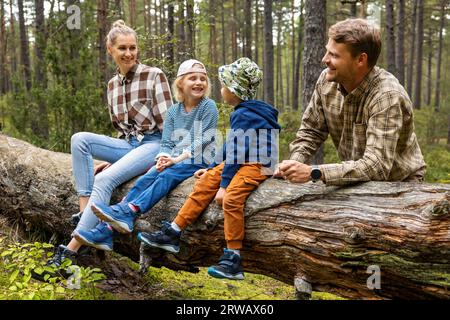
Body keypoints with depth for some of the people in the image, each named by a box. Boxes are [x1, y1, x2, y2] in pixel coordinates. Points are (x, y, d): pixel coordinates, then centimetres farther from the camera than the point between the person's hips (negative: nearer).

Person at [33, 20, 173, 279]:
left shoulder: (154, 76, -9)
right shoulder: (113, 85, 11)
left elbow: (168, 124, -11)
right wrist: (114, 157, 8)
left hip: (153, 144, -6)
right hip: (128, 144, 7)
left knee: (104, 179, -29)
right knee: (80, 139, -18)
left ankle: (72, 249, -27)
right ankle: (85, 209, -22)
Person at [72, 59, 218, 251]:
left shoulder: (208, 106, -3)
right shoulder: (174, 111, 12)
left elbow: (202, 140, -11)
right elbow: (166, 142, 7)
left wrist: (177, 158, -20)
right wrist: (163, 158, -15)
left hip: (198, 161, -4)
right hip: (173, 161, 5)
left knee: (166, 177, -32)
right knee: (144, 180, -19)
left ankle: (125, 212, -49)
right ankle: (107, 228, -30)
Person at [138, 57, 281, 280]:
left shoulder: (242, 115, -16)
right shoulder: (244, 111, 16)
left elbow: (235, 152, -19)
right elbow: (229, 148, 22)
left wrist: (224, 185, -18)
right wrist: (212, 168, 22)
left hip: (257, 164, -11)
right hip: (242, 161, 11)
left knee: (231, 198, -30)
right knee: (205, 182, 5)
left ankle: (233, 260, -26)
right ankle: (173, 233, 6)